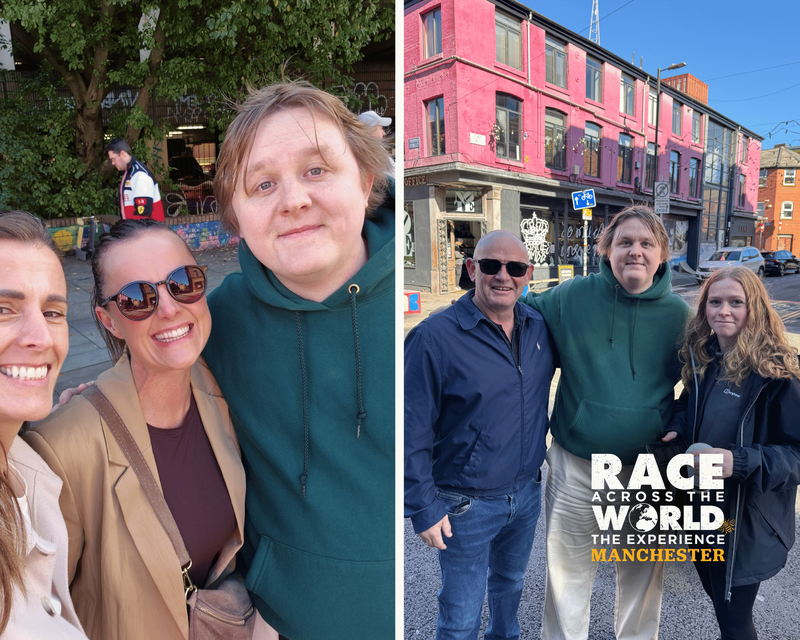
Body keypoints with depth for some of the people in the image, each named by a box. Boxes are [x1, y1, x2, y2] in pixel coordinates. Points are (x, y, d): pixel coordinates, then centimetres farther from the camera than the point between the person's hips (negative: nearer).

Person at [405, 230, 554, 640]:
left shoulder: (539, 327, -4)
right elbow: (412, 432, -18)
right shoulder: (434, 337, -22)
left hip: (527, 493, 6)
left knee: (510, 580, 30)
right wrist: (422, 508, -15)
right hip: (466, 505, -5)